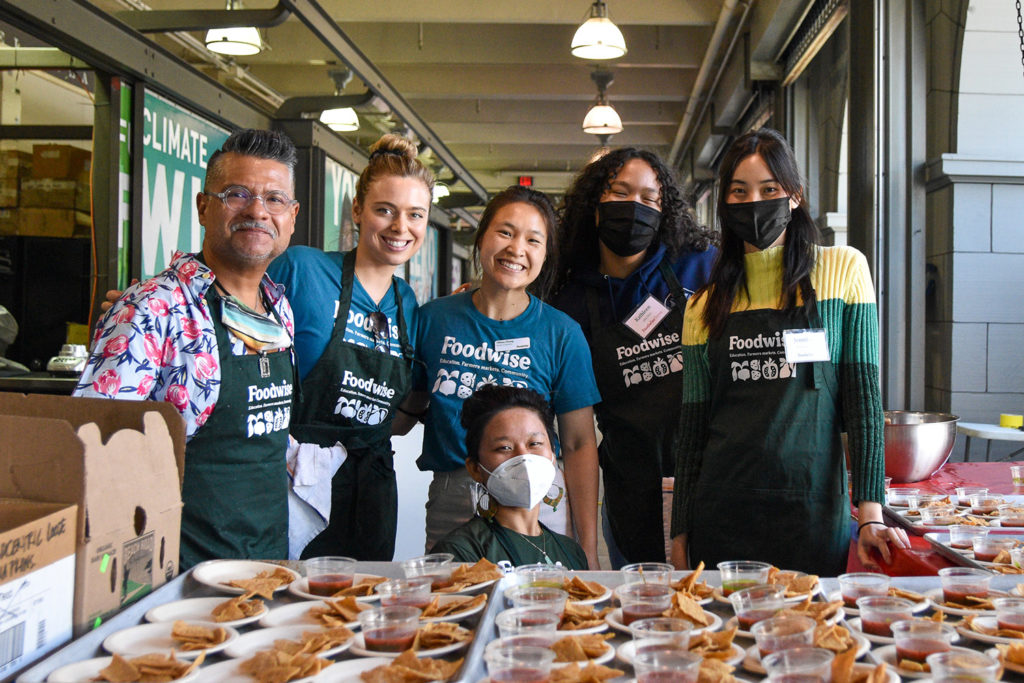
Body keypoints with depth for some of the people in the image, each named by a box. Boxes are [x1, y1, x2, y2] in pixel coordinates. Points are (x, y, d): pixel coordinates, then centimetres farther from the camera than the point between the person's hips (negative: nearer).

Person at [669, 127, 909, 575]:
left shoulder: (843, 270, 2)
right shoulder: (704, 305, 8)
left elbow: (863, 396, -2)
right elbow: (693, 424, 9)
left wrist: (870, 513, -9)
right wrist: (681, 530, 7)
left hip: (815, 509, -2)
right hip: (723, 512, 2)